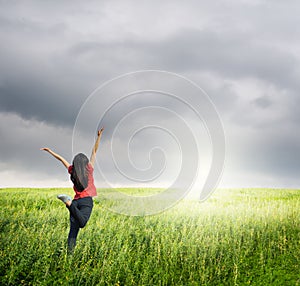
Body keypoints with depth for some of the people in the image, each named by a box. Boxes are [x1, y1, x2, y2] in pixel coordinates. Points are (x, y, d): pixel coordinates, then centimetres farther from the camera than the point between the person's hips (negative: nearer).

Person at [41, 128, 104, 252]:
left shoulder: (72, 171, 12)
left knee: (73, 228, 1)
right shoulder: (89, 169, 5)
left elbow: (61, 158, 22)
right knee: (82, 223, -24)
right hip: (87, 200, -4)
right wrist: (99, 136, 3)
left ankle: (70, 250, -13)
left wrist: (49, 151, 31)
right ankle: (69, 202, -37)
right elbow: (94, 151, 4)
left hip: (76, 200, 4)